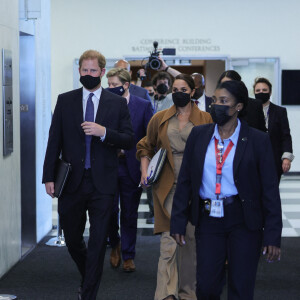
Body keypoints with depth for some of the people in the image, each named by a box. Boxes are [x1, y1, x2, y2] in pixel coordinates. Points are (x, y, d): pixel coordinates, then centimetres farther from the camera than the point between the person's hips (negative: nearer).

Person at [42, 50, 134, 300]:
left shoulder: (118, 104, 3)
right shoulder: (65, 101, 6)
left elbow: (129, 141, -1)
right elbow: (54, 141, 4)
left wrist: (104, 132, -18)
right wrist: (49, 176, -2)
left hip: (102, 184, -2)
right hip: (72, 183, 2)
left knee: (98, 243, 1)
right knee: (72, 239, 12)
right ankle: (89, 279, 38)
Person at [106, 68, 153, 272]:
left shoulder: (143, 106, -2)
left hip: (131, 168, -1)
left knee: (129, 214, 7)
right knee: (110, 209, 1)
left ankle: (128, 256, 18)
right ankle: (115, 244, 27)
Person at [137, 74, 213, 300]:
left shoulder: (205, 119, 5)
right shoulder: (161, 118, 8)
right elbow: (146, 146, 19)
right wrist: (145, 170, 3)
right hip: (167, 186, 0)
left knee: (191, 240, 6)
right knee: (169, 240, -9)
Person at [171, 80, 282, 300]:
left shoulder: (258, 140, -4)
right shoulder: (199, 135, 4)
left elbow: (270, 190, -5)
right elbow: (185, 181, 7)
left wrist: (273, 235, -9)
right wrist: (179, 221, 3)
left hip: (244, 221, -2)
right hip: (208, 219, 2)